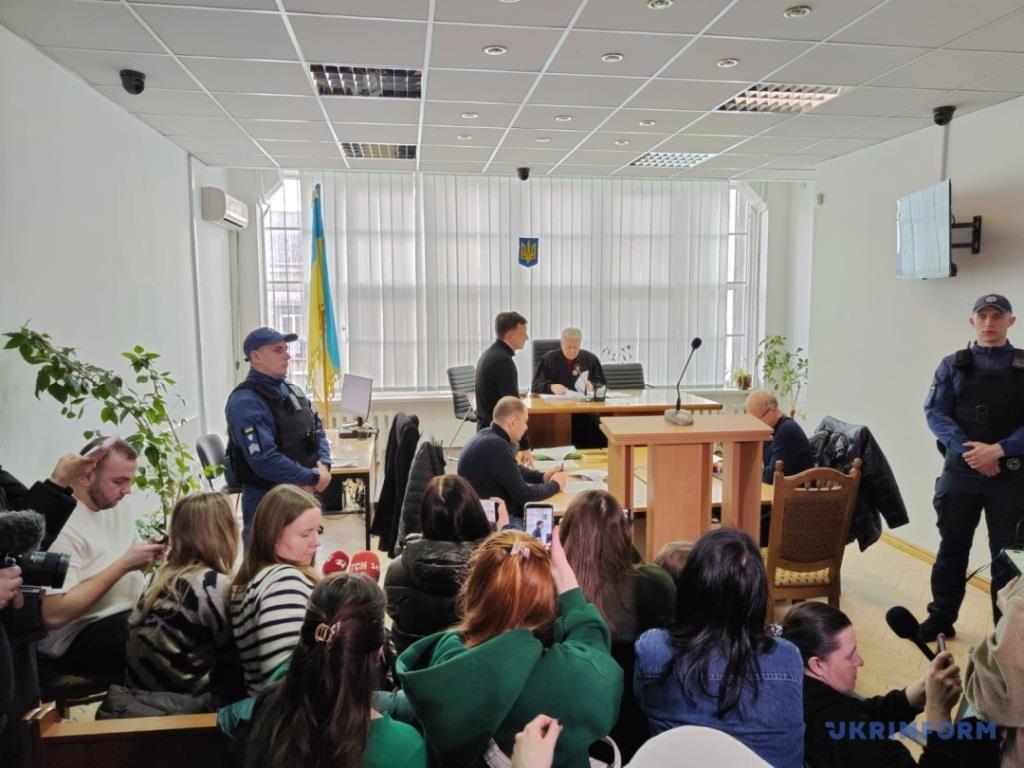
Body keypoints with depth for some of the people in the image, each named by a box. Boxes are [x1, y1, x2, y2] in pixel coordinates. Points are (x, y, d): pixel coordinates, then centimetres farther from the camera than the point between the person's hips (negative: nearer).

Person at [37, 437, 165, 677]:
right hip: (78, 637, -8)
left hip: (132, 614, 8)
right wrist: (123, 565, -22)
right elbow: (54, 615, -24)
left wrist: (145, 559, -7)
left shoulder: (119, 512, 9)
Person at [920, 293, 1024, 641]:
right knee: (951, 548, 10)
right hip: (960, 471, 1)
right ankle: (941, 617, 22)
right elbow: (935, 413, -4)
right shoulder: (953, 365, 5)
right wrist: (967, 450, -16)